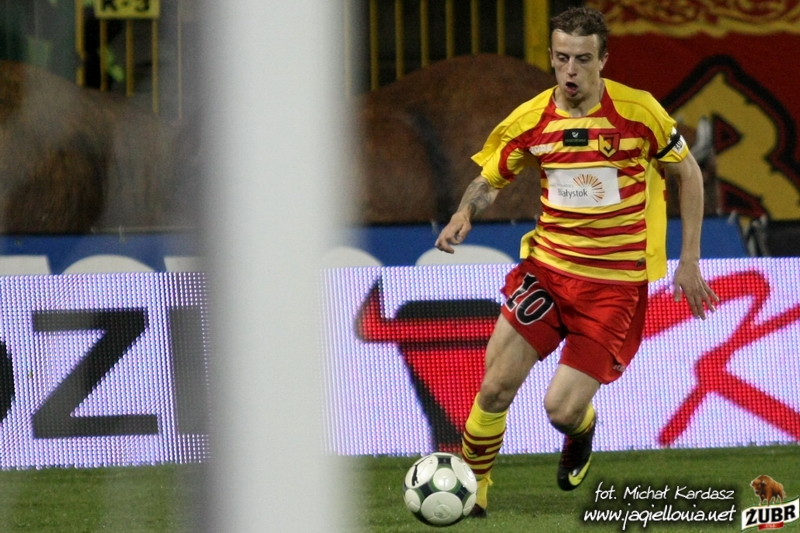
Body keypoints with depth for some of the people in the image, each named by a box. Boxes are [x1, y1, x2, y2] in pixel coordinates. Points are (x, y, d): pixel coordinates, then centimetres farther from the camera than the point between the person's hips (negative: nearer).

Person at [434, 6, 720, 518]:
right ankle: (473, 485, 17)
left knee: (562, 409, -9)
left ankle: (582, 432, 30)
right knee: (496, 388, -7)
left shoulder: (639, 111, -11)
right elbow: (490, 180, 11)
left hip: (617, 280, -3)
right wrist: (464, 215, -13)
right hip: (547, 265, 3)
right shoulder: (530, 120, -4)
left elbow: (688, 173, 2)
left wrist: (689, 261, 1)